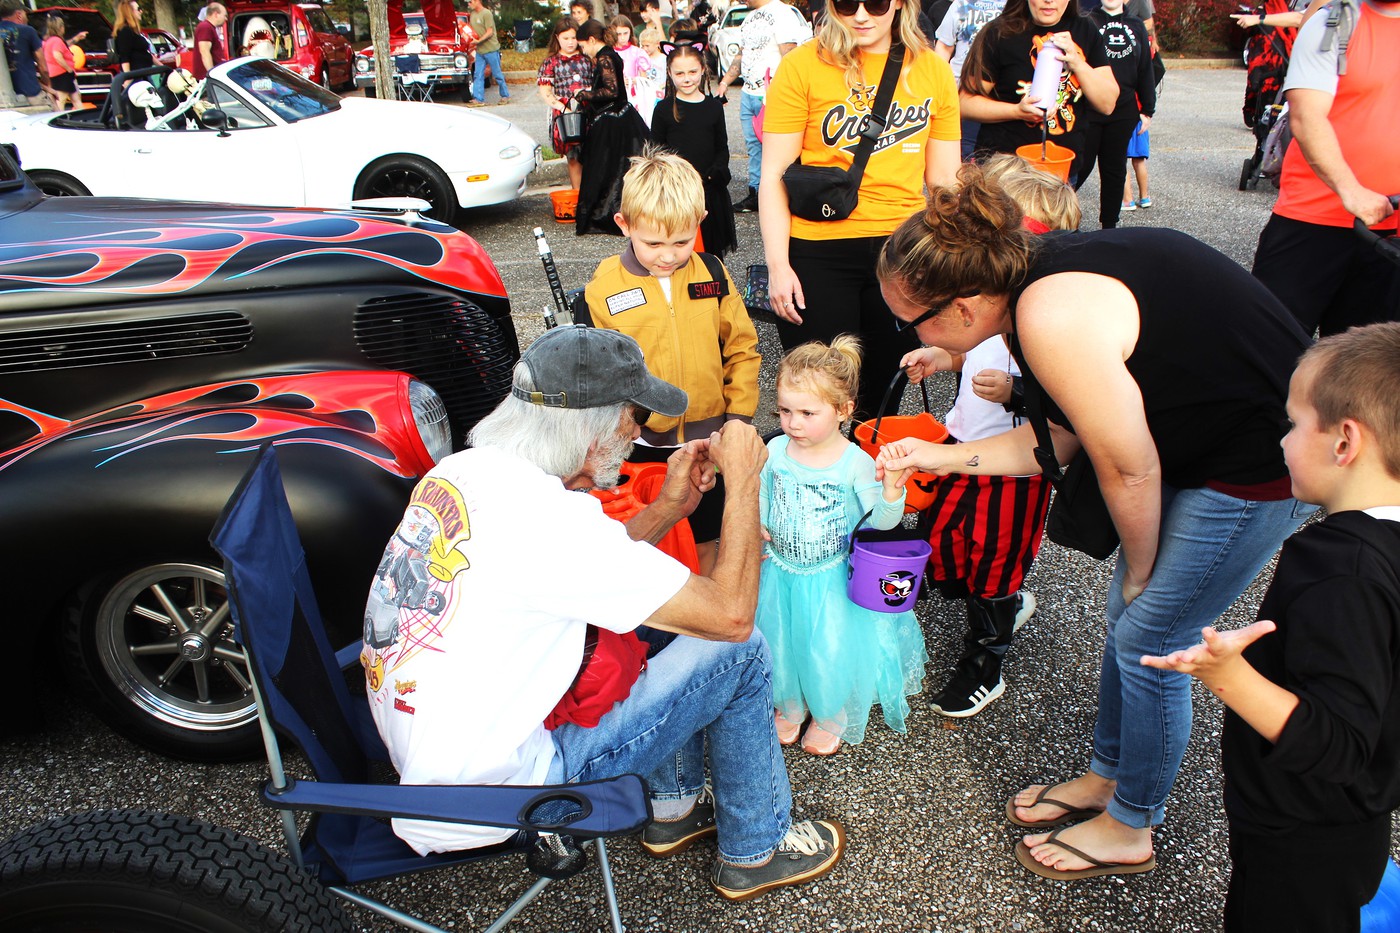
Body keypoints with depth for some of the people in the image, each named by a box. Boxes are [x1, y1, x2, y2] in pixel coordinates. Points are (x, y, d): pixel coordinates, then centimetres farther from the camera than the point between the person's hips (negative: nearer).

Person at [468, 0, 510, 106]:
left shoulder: (487, 14, -12)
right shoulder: (473, 14, 12)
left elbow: (490, 32, -16)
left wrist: (479, 40, -24)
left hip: (491, 49, -7)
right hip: (479, 50, 7)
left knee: (497, 74, 3)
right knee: (477, 75, 0)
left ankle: (505, 95, 17)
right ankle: (478, 99, -1)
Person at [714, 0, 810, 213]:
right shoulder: (750, 18, 18)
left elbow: (789, 57, -18)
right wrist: (725, 82, 23)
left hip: (770, 97, -9)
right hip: (748, 93, 9)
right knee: (754, 146, 13)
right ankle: (756, 193, 22)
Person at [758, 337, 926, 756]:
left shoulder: (855, 463, -20)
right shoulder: (776, 450, -9)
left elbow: (881, 521, -23)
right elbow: (761, 497, 8)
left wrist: (892, 489, -41)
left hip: (833, 580, -3)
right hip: (781, 575, 4)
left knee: (830, 651, 11)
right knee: (779, 643, 18)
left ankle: (832, 716, 41)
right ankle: (790, 705, 48)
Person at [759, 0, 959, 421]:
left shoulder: (933, 70, 6)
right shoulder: (802, 66, -3)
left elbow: (943, 177, 10)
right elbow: (774, 174, -5)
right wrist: (778, 265, -11)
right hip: (818, 252, -3)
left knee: (885, 391, 13)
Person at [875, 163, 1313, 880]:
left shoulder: (1053, 319, -30)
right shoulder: (1036, 276, -1)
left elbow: (1129, 471, -21)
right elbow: (1065, 438, 8)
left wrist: (1140, 572, -3)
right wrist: (942, 457, 12)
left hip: (1259, 465, -9)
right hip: (1204, 437, 9)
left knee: (1146, 639, 2)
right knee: (1127, 614, 16)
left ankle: (1129, 828, 24)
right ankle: (1107, 776, 37)